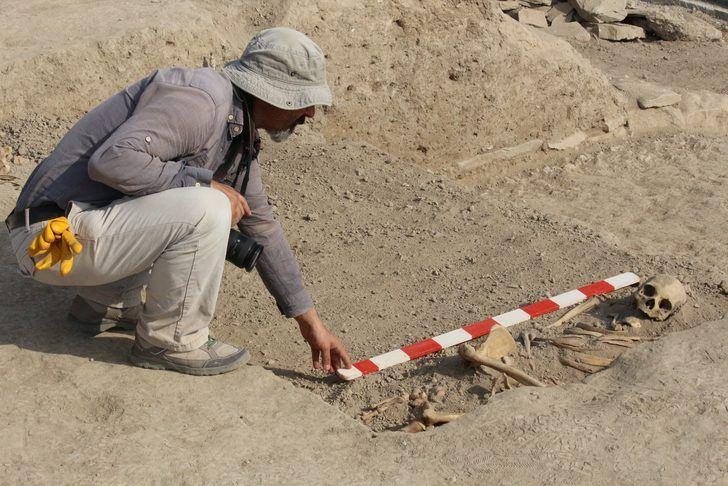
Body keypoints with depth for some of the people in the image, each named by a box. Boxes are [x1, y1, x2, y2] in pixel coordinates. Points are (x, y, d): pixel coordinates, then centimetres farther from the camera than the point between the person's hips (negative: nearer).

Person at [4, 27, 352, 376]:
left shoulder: (238, 134, 10)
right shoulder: (201, 100, -20)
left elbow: (262, 228, 16)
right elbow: (112, 160, -32)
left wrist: (310, 321, 17)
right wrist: (205, 183, -21)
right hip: (56, 238, -10)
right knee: (206, 211, -24)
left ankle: (105, 302, 18)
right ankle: (169, 341, -3)